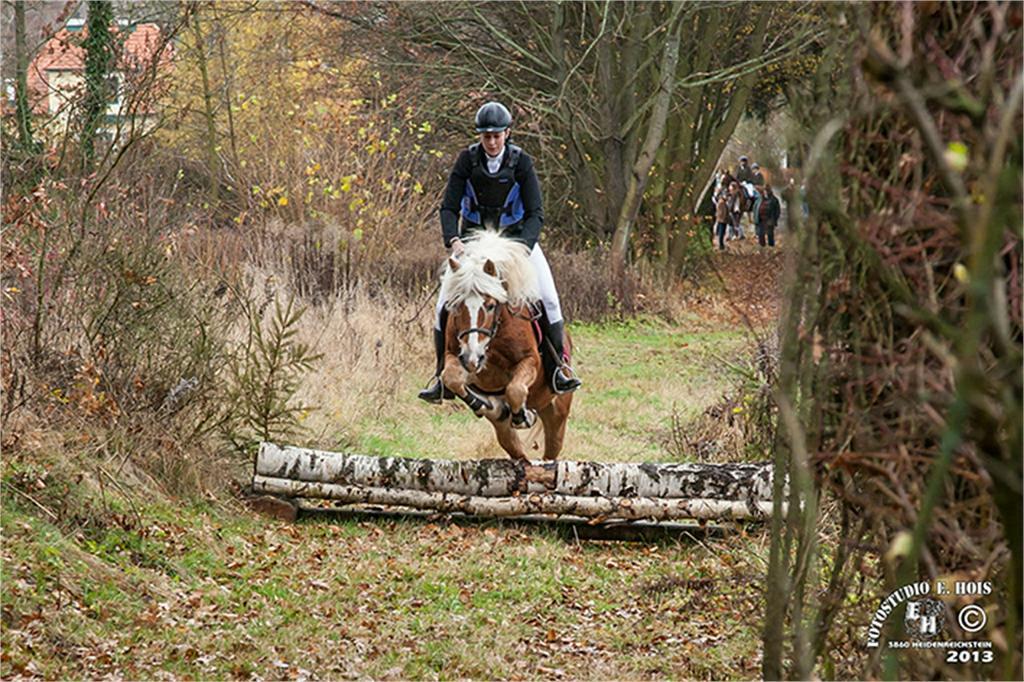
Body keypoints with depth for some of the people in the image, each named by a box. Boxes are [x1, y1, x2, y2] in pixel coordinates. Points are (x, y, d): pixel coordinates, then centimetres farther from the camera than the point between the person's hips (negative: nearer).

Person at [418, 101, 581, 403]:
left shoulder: (521, 162, -13)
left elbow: (535, 213, -16)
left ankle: (560, 364, -2)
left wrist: (522, 247, -32)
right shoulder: (468, 160, -10)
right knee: (445, 302, -11)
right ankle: (442, 372, 1)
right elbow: (449, 207, -10)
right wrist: (453, 240, -29)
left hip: (517, 235, -1)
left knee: (547, 297, -16)